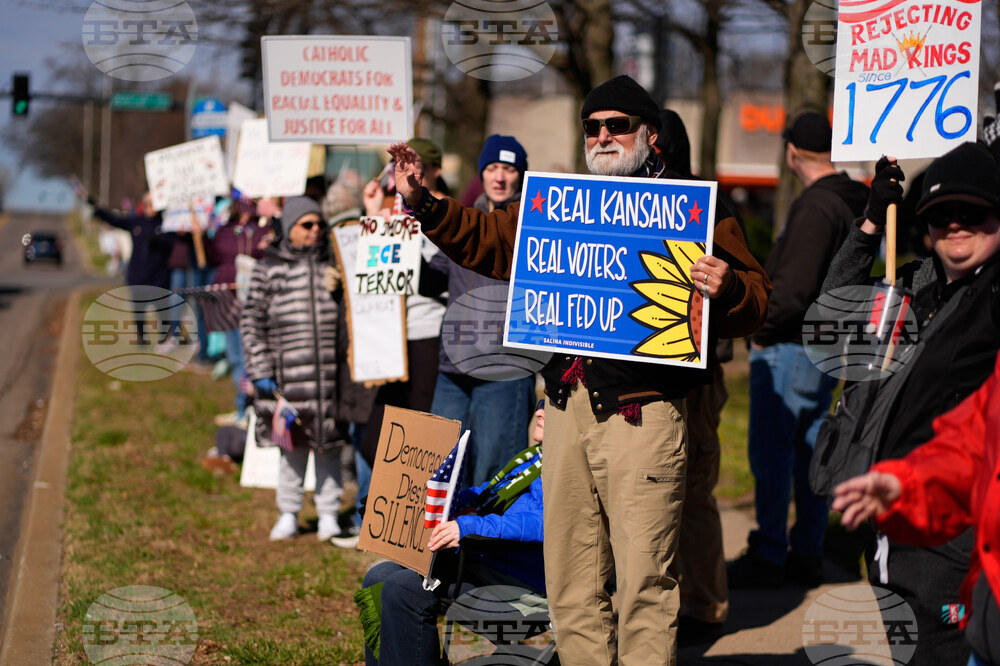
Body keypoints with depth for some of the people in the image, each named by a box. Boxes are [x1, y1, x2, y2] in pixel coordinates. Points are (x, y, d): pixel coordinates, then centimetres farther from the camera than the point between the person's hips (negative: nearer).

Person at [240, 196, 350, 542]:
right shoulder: (268, 268, 5)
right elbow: (252, 321, 5)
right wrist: (260, 371, -2)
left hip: (333, 374, 1)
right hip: (288, 375, -1)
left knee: (330, 445, 5)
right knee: (292, 445, 5)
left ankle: (328, 514, 16)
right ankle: (288, 514, 17)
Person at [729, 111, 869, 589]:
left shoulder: (815, 207, -19)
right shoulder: (852, 202, 11)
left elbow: (795, 286, -25)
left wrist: (761, 327, -11)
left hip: (790, 346, -10)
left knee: (770, 451, -4)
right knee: (810, 450, 13)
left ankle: (767, 557, -1)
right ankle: (807, 554, 18)